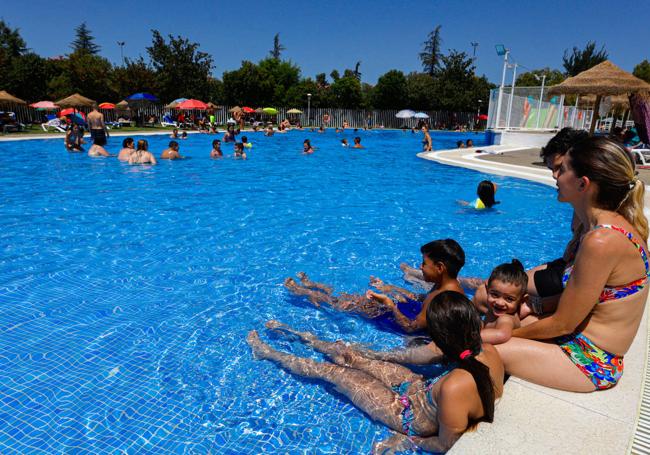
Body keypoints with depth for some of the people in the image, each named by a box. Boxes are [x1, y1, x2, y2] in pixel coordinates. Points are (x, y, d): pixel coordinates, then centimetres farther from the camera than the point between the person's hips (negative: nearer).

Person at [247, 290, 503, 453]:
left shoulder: (454, 388, -43)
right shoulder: (489, 351, -20)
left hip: (412, 415, -6)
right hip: (423, 389, 6)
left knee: (327, 369, 6)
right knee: (348, 354, 13)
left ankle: (265, 352, 31)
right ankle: (306, 338, 45)